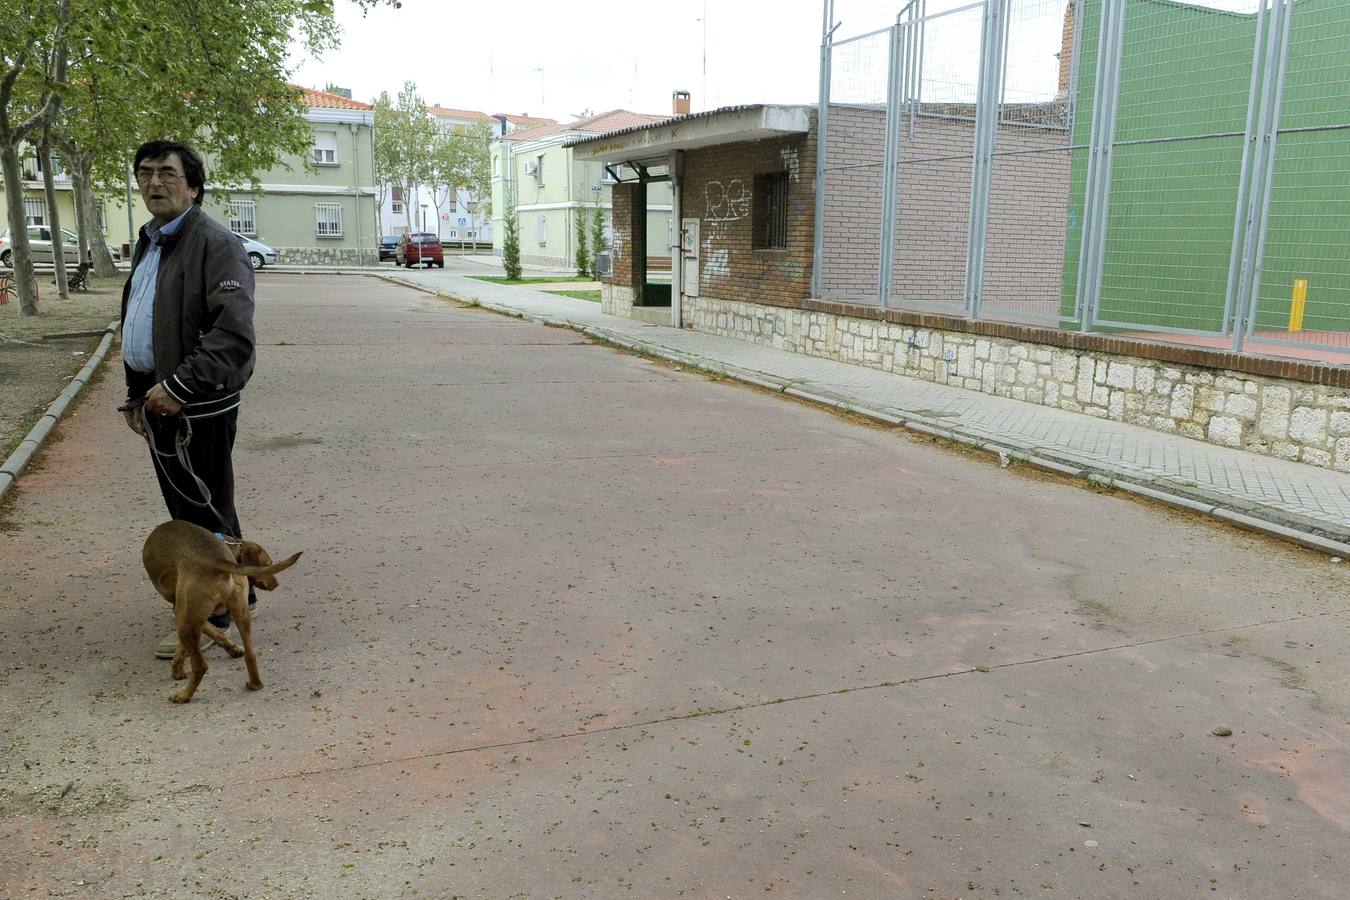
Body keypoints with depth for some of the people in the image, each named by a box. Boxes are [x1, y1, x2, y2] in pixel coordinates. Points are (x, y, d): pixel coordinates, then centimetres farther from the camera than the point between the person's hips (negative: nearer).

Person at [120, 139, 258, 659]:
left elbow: (234, 334, -25)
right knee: (183, 507, 17)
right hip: (157, 397, 10)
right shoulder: (148, 242, 16)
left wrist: (178, 387, -24)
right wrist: (137, 392, 20)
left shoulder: (215, 245, -15)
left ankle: (211, 615, 12)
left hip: (198, 405, -10)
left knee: (204, 509, 0)